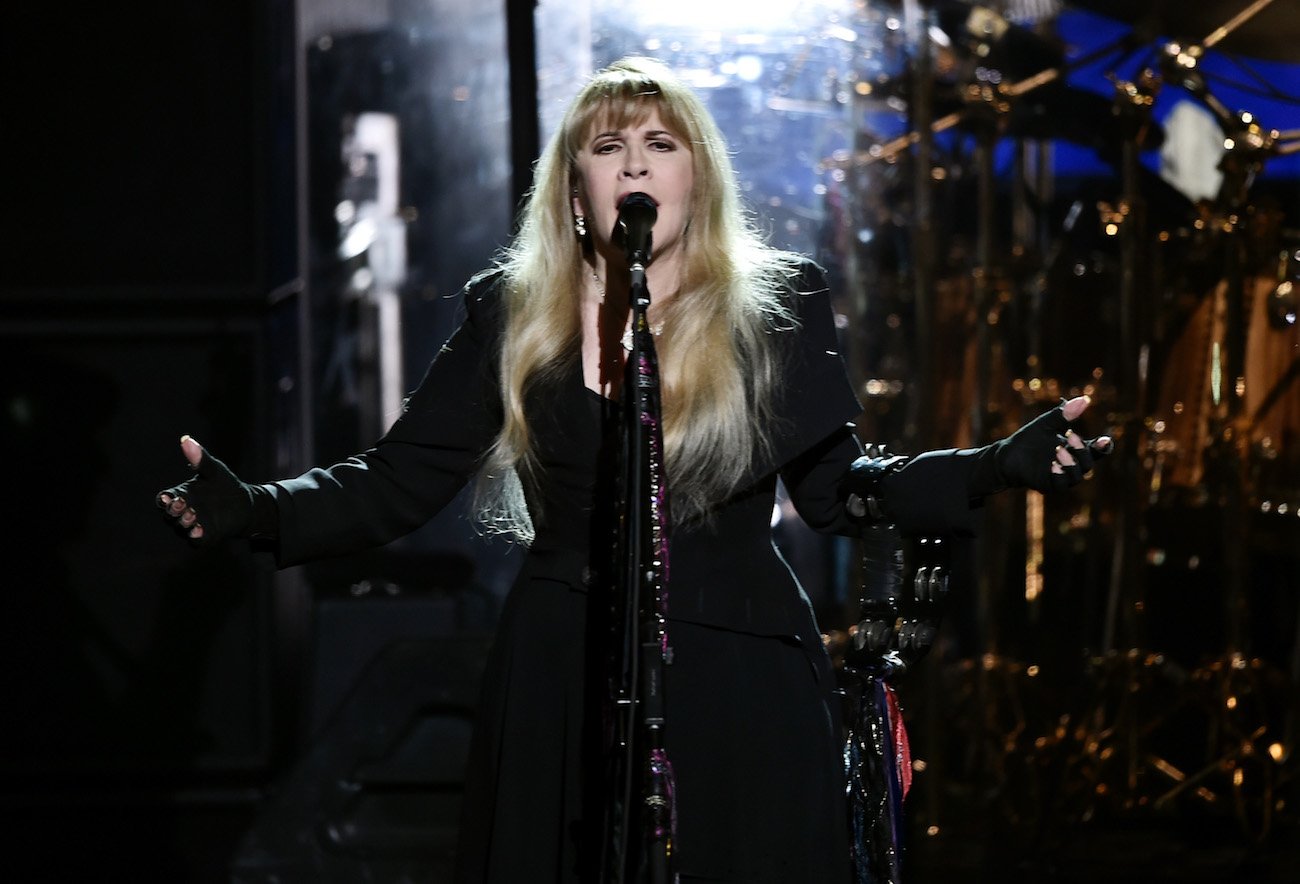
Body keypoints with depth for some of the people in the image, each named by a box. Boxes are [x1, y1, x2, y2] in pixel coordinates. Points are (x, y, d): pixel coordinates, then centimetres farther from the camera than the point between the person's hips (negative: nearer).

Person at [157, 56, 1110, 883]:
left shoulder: (777, 308, 2)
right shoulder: (512, 315, 3)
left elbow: (839, 487, 1)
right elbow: (398, 480, 2)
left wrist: (998, 466, -13)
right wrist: (253, 509, -14)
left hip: (738, 687, -1)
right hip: (560, 689, 1)